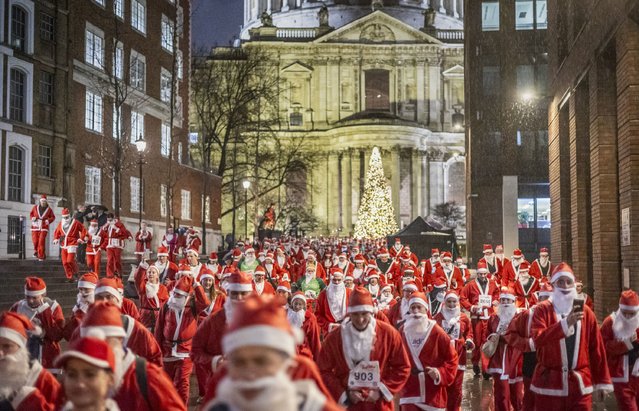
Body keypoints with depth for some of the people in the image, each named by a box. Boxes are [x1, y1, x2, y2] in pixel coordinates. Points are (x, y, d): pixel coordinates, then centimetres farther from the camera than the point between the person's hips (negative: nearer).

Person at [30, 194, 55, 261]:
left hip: (44, 227, -2)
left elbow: (53, 217, 7)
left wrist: (49, 220, -11)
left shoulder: (49, 209, -2)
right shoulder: (35, 207, 2)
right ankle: (36, 250, 33)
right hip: (35, 227, 2)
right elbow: (31, 214, 16)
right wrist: (33, 218, -5)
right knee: (35, 241, -1)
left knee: (42, 241, -12)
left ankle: (41, 256, -5)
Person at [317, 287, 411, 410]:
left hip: (379, 405, 0)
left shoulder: (388, 333, -5)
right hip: (345, 404, 0)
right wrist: (344, 394, -8)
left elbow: (403, 368, 2)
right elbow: (324, 371, 1)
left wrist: (382, 390, -7)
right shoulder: (334, 337, -5)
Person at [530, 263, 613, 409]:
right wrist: (566, 322, -29)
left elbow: (596, 349, 8)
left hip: (580, 385, 2)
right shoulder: (542, 310, -1)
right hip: (549, 384, -2)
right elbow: (538, 339, -19)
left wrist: (602, 382, 6)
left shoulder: (585, 311, 7)